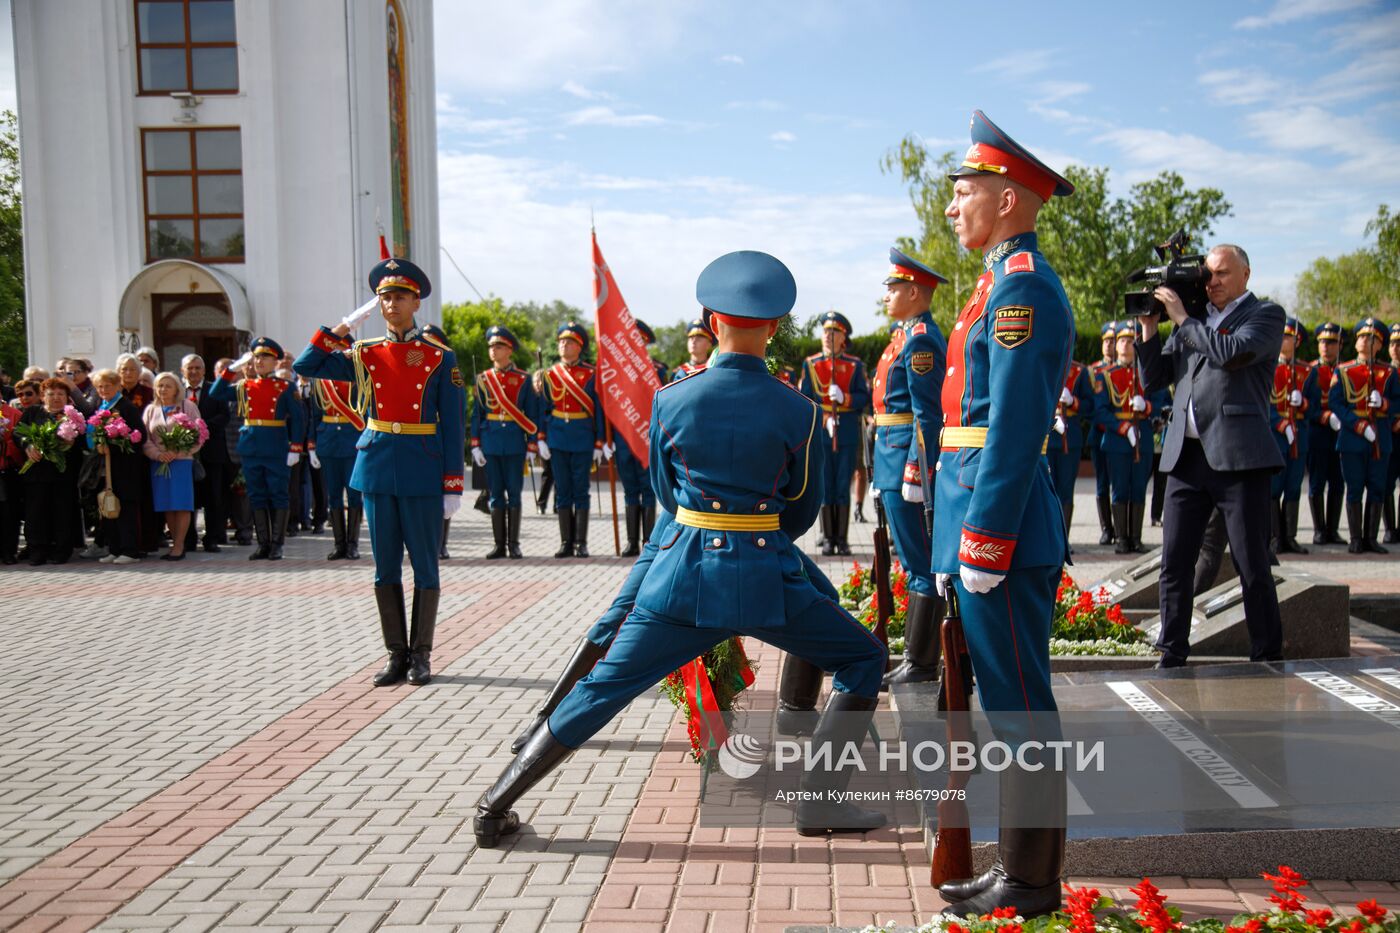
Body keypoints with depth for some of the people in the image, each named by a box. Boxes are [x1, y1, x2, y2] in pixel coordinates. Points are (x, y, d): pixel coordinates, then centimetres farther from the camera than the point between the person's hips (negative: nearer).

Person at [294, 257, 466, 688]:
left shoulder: (440, 358, -1)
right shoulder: (365, 353, 8)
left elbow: (454, 426, -2)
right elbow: (306, 367, 6)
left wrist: (453, 486, -6)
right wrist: (343, 327, -1)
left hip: (423, 472, -3)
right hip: (377, 468, 3)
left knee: (425, 567, 3)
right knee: (385, 568, 8)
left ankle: (420, 655, 14)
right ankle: (396, 654, 18)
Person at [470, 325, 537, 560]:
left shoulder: (523, 379, 2)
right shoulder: (483, 379, 7)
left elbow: (531, 414, 2)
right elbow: (477, 413, 8)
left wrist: (532, 446, -3)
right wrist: (475, 445, 2)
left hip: (515, 443, -2)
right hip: (491, 442, 2)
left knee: (514, 494, 1)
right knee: (496, 494, 5)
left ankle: (513, 545, 8)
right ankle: (499, 545, 11)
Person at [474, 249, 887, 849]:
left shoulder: (670, 400, -1)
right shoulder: (797, 411, -4)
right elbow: (802, 511, 8)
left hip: (684, 573, 3)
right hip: (764, 577, -2)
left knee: (601, 690, 13)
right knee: (864, 660, 17)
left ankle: (496, 805, 18)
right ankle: (820, 803, 11)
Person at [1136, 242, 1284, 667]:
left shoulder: (1266, 314, 3)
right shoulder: (1193, 321, 18)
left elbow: (1232, 354, -17)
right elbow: (1152, 380, 16)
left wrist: (1182, 318, -8)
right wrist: (1149, 327, 7)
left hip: (1239, 455, -5)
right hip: (1186, 456, 5)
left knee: (1252, 564, 1)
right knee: (1174, 562, 5)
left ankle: (1268, 659, 13)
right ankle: (1172, 655, 15)